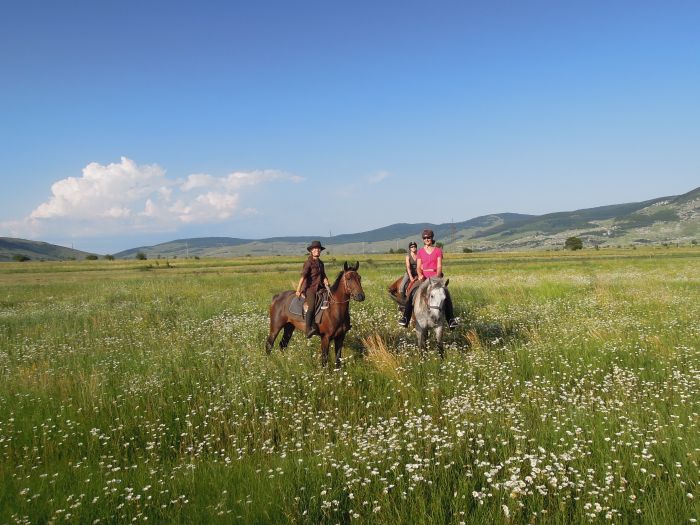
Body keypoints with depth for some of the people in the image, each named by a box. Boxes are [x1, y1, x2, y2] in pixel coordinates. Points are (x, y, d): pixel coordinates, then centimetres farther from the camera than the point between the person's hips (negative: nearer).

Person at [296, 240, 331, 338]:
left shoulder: (320, 263, 15)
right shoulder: (308, 263, -6)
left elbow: (324, 277, 17)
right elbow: (303, 277, -13)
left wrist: (328, 287, 3)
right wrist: (298, 290, -18)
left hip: (318, 288, 7)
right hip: (309, 288, -7)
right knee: (312, 306, -27)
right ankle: (309, 329, -33)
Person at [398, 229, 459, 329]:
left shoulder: (438, 251, 7)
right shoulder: (420, 252, 11)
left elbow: (439, 266, -1)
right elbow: (418, 266, 4)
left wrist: (437, 276, -20)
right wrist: (420, 275, -17)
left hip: (435, 277, -1)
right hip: (423, 278, 1)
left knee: (446, 293, -25)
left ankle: (451, 320, -22)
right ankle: (405, 318, -18)